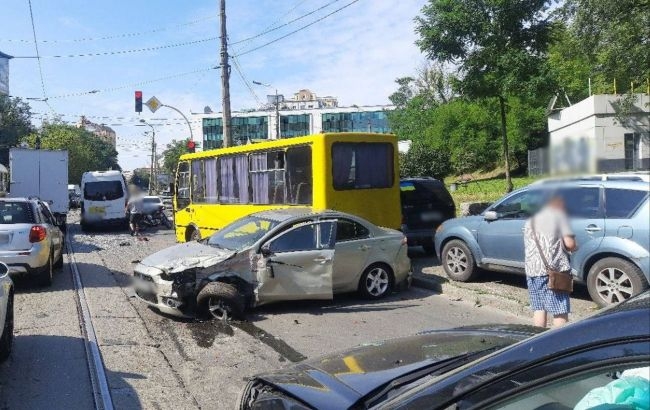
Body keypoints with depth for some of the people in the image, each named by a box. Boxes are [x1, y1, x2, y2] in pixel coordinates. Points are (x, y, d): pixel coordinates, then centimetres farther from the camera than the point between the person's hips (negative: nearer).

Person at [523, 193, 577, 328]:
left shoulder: (531, 219, 19)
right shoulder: (559, 215, 0)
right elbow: (569, 243, -9)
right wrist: (573, 248, 13)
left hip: (531, 269, 6)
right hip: (553, 269, -6)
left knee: (538, 309, 12)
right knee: (560, 311, -3)